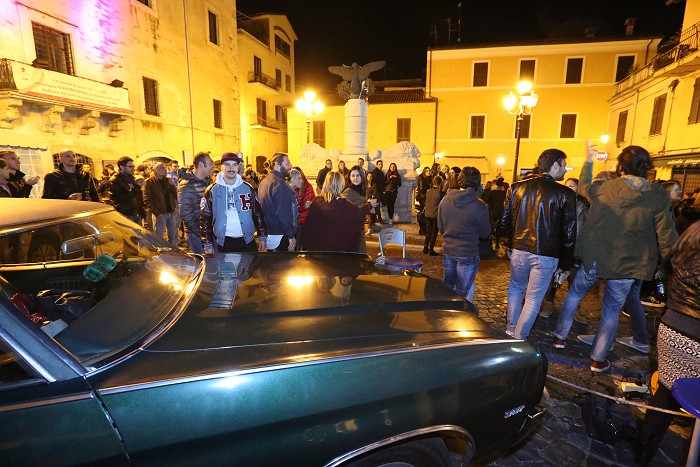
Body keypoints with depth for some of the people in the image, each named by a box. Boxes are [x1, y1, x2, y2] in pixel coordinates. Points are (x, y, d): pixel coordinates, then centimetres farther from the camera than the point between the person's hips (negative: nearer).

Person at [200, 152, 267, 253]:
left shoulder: (248, 188, 4)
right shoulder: (212, 190, -1)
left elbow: (258, 213, 7)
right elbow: (205, 218, -1)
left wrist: (262, 237, 5)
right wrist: (208, 245, -4)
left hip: (247, 240, 1)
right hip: (223, 242, -1)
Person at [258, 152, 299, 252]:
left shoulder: (263, 182, 11)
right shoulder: (279, 184, -18)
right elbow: (283, 214, -23)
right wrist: (291, 236, -17)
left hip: (267, 234, 9)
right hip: (279, 236, -9)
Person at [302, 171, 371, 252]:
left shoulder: (316, 201, -8)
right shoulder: (343, 205, -17)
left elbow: (308, 226, -2)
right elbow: (357, 213, 1)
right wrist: (368, 206, 21)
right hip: (337, 247, -3)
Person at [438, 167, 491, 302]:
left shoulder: (445, 200, -4)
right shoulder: (479, 206, -18)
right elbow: (485, 233, -4)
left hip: (447, 251, 5)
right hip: (468, 254, -5)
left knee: (447, 286, 22)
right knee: (462, 292, 9)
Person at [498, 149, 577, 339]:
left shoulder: (517, 187, 1)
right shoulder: (565, 194, -7)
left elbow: (504, 222, 3)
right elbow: (569, 234, -4)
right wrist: (565, 264, 7)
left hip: (519, 250, 3)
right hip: (545, 256, -3)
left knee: (515, 288, 24)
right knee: (533, 299, 10)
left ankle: (510, 331, 30)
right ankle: (518, 340, 19)